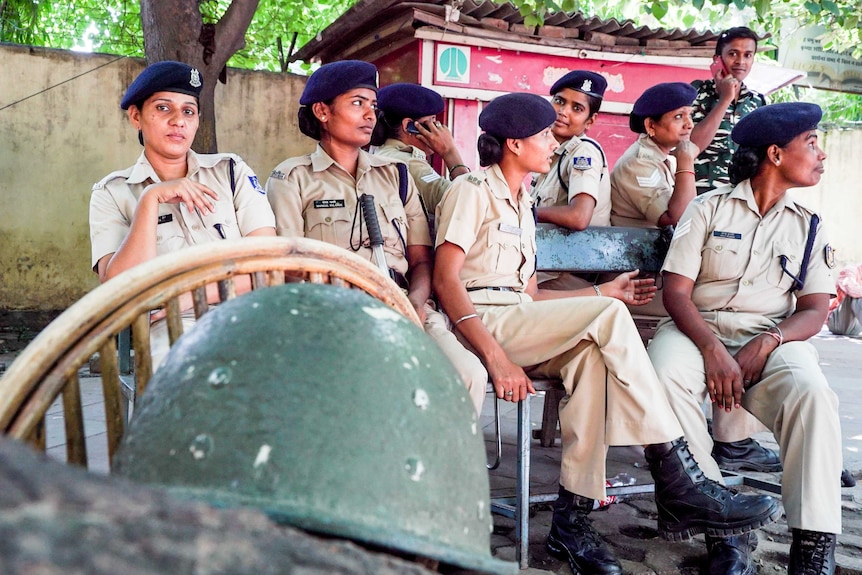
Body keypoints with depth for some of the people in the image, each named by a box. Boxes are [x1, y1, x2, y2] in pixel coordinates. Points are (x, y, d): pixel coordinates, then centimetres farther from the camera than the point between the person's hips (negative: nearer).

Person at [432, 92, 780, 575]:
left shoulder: (522, 205, 24)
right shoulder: (473, 191, -1)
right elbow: (446, 282, -14)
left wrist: (602, 293, 16)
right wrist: (495, 356, -26)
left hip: (519, 325, 7)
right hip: (478, 325, -7)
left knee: (589, 352, -26)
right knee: (606, 317, -24)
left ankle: (573, 516, -26)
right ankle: (679, 482, -23)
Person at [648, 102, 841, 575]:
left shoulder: (808, 226, 16)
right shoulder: (709, 208, 7)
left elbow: (813, 311, 7)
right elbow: (676, 292, -2)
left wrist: (766, 344, -14)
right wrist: (712, 349, -20)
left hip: (772, 338, 2)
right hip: (699, 330, -2)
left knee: (812, 392, -32)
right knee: (665, 376, -35)